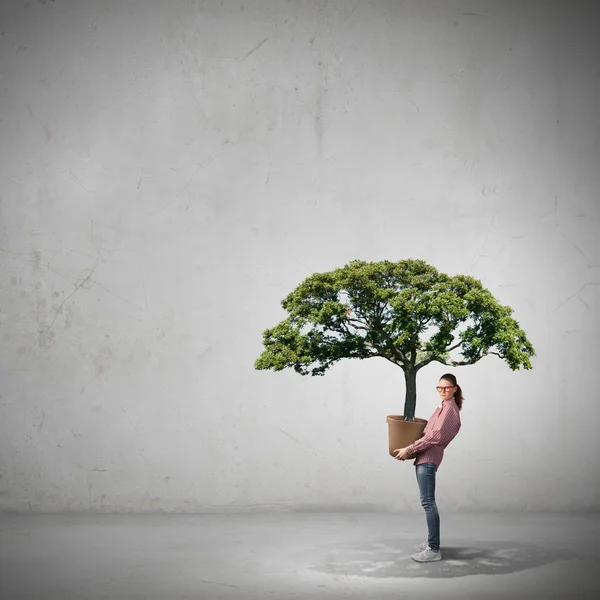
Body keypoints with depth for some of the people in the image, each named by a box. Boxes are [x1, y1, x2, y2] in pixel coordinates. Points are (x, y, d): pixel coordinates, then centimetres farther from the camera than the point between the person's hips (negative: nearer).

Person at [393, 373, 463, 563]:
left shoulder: (449, 408, -11)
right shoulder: (444, 407, 20)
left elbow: (435, 436, -20)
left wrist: (409, 449, -18)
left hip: (428, 459, -11)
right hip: (424, 458, 11)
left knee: (428, 502, -12)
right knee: (428, 502, 15)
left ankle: (434, 550, -12)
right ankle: (432, 542, 23)